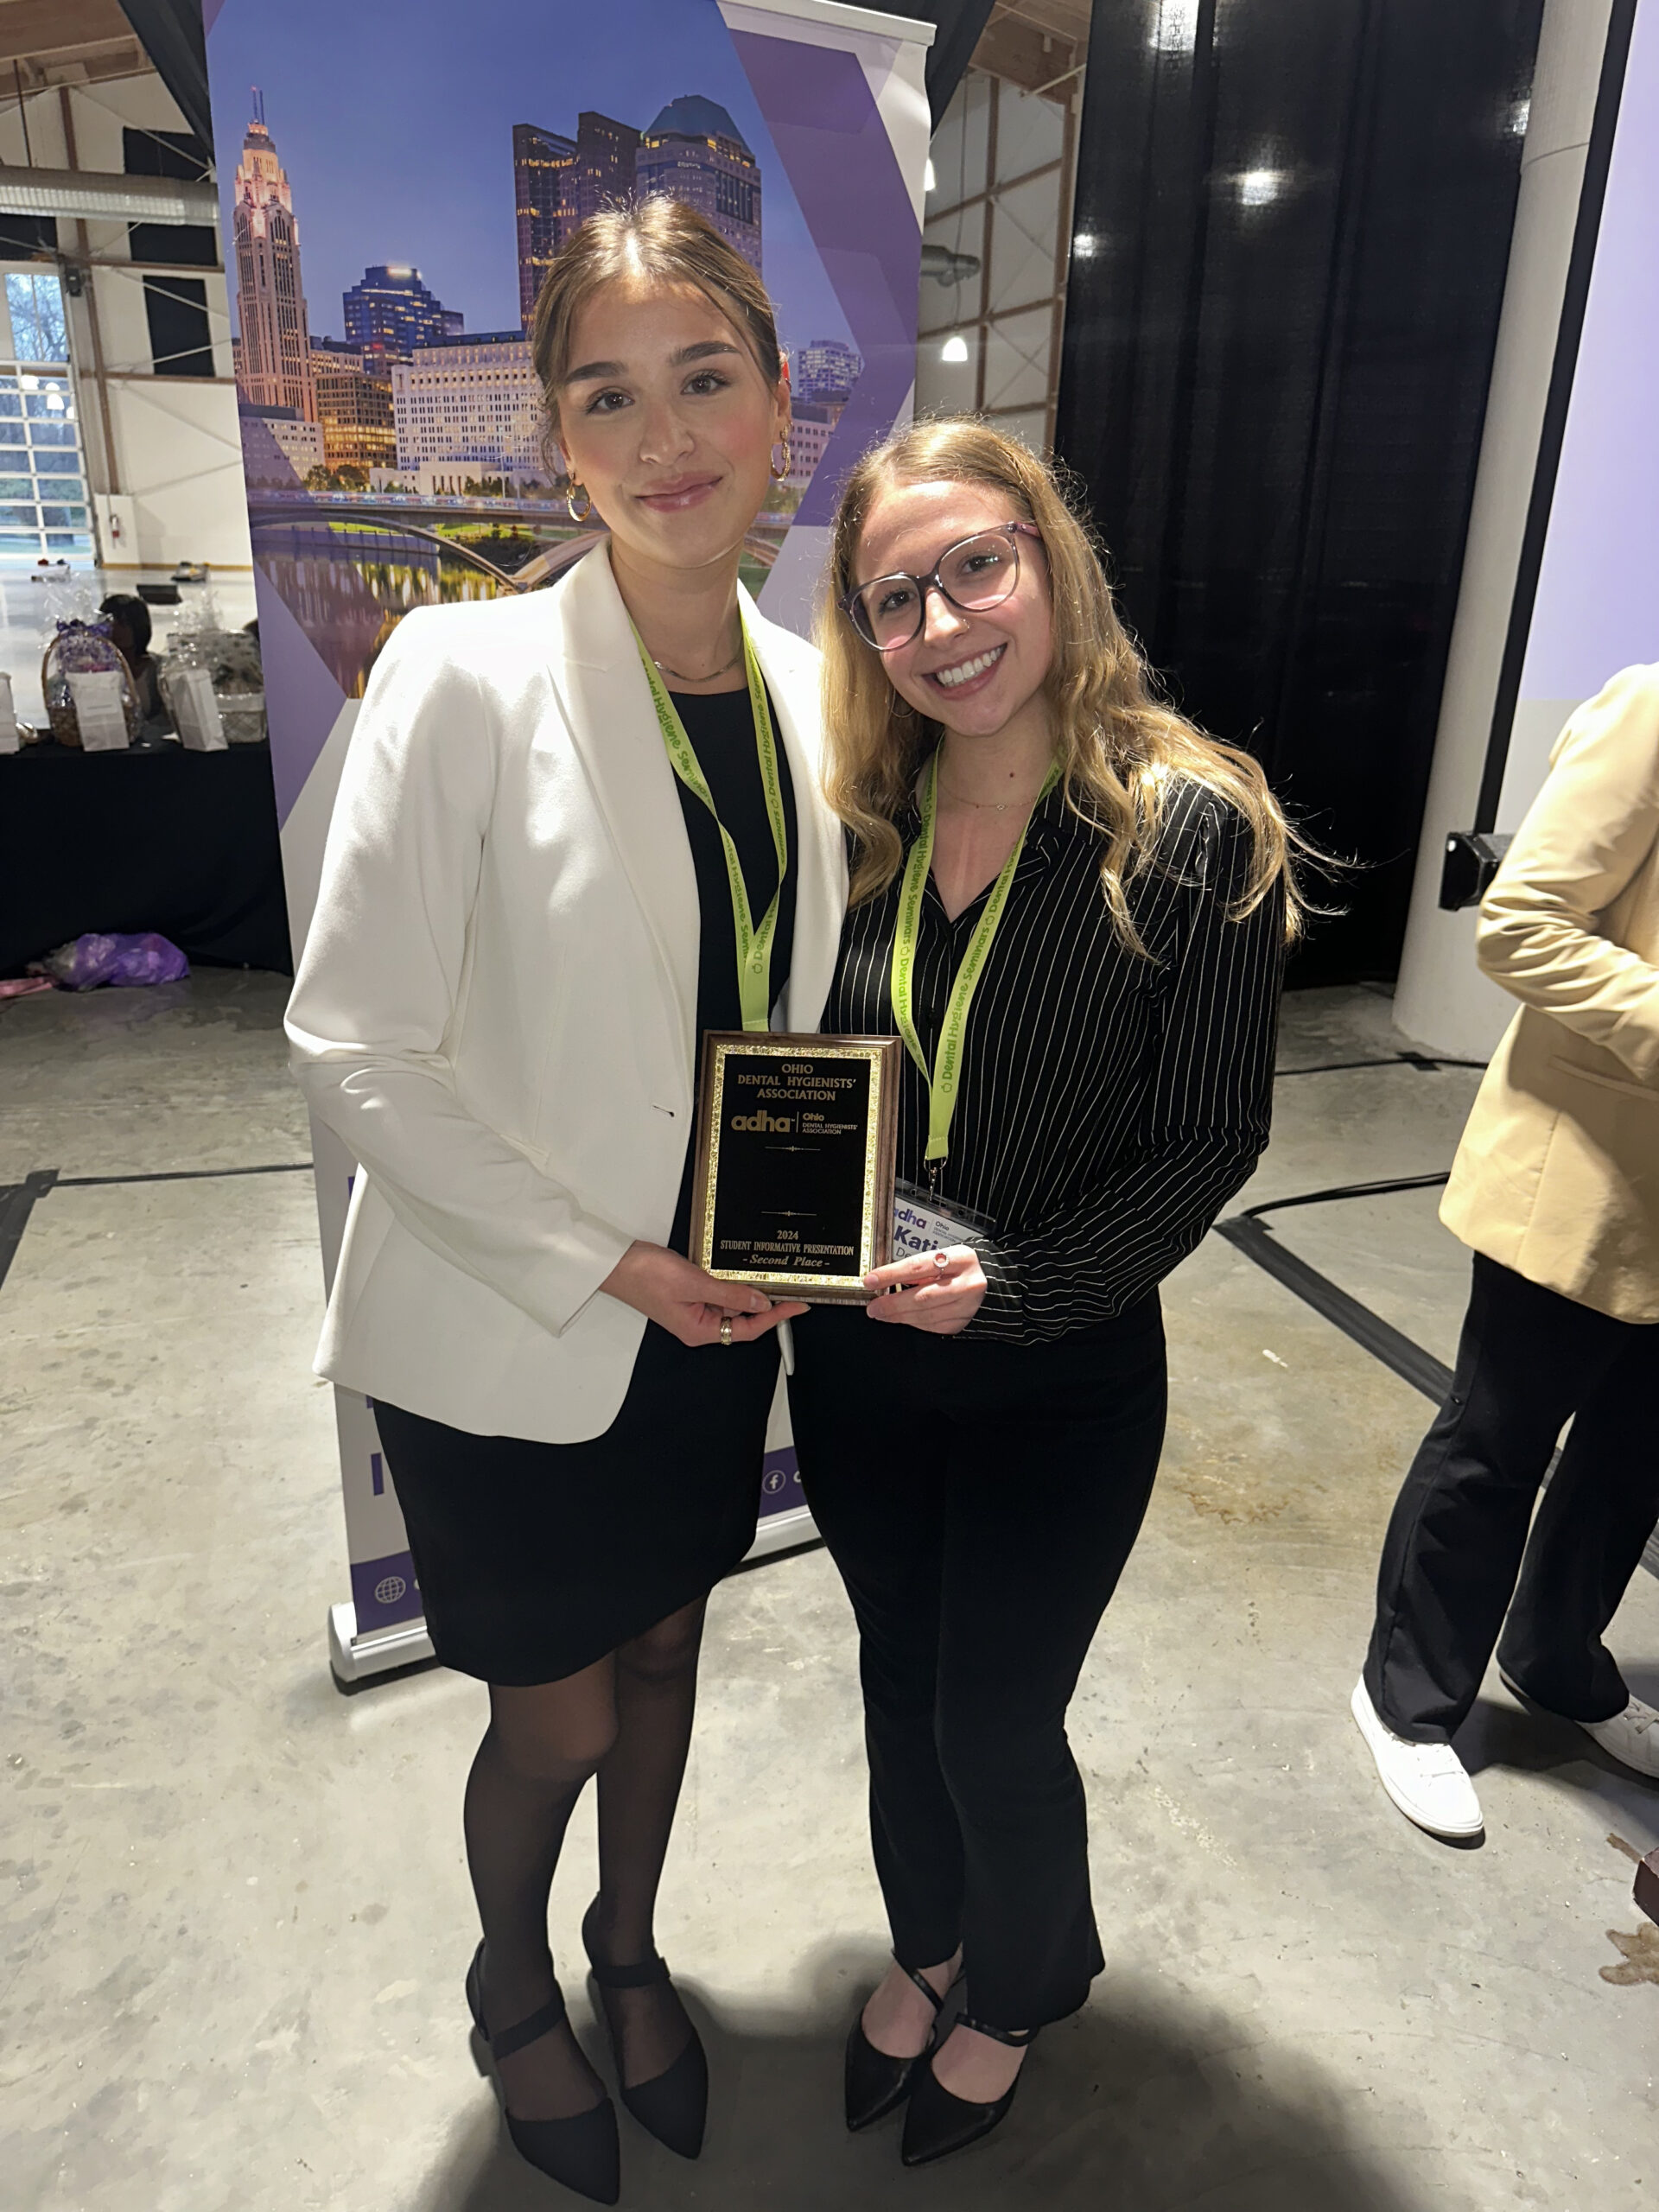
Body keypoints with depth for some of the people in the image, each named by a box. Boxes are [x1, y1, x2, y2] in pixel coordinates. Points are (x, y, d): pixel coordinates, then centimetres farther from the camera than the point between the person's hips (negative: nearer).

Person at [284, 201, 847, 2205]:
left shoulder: (802, 687, -1)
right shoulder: (466, 675, -18)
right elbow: (355, 1050, -18)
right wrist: (608, 1266, -17)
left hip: (718, 1304, 5)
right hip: (508, 1325, -5)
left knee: (665, 1648, 24)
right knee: (559, 1718, 14)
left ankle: (631, 1951, 54)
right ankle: (514, 1991, 50)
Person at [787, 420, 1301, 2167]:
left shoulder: (1193, 828, -16)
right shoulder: (855, 820, -3)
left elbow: (1211, 1135, -13)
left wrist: (1013, 1279, -21)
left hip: (1061, 1381, -4)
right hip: (853, 1357, 4)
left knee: (994, 1723, 13)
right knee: (899, 1678, 23)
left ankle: (1018, 1996, 48)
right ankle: (924, 1944, 54)